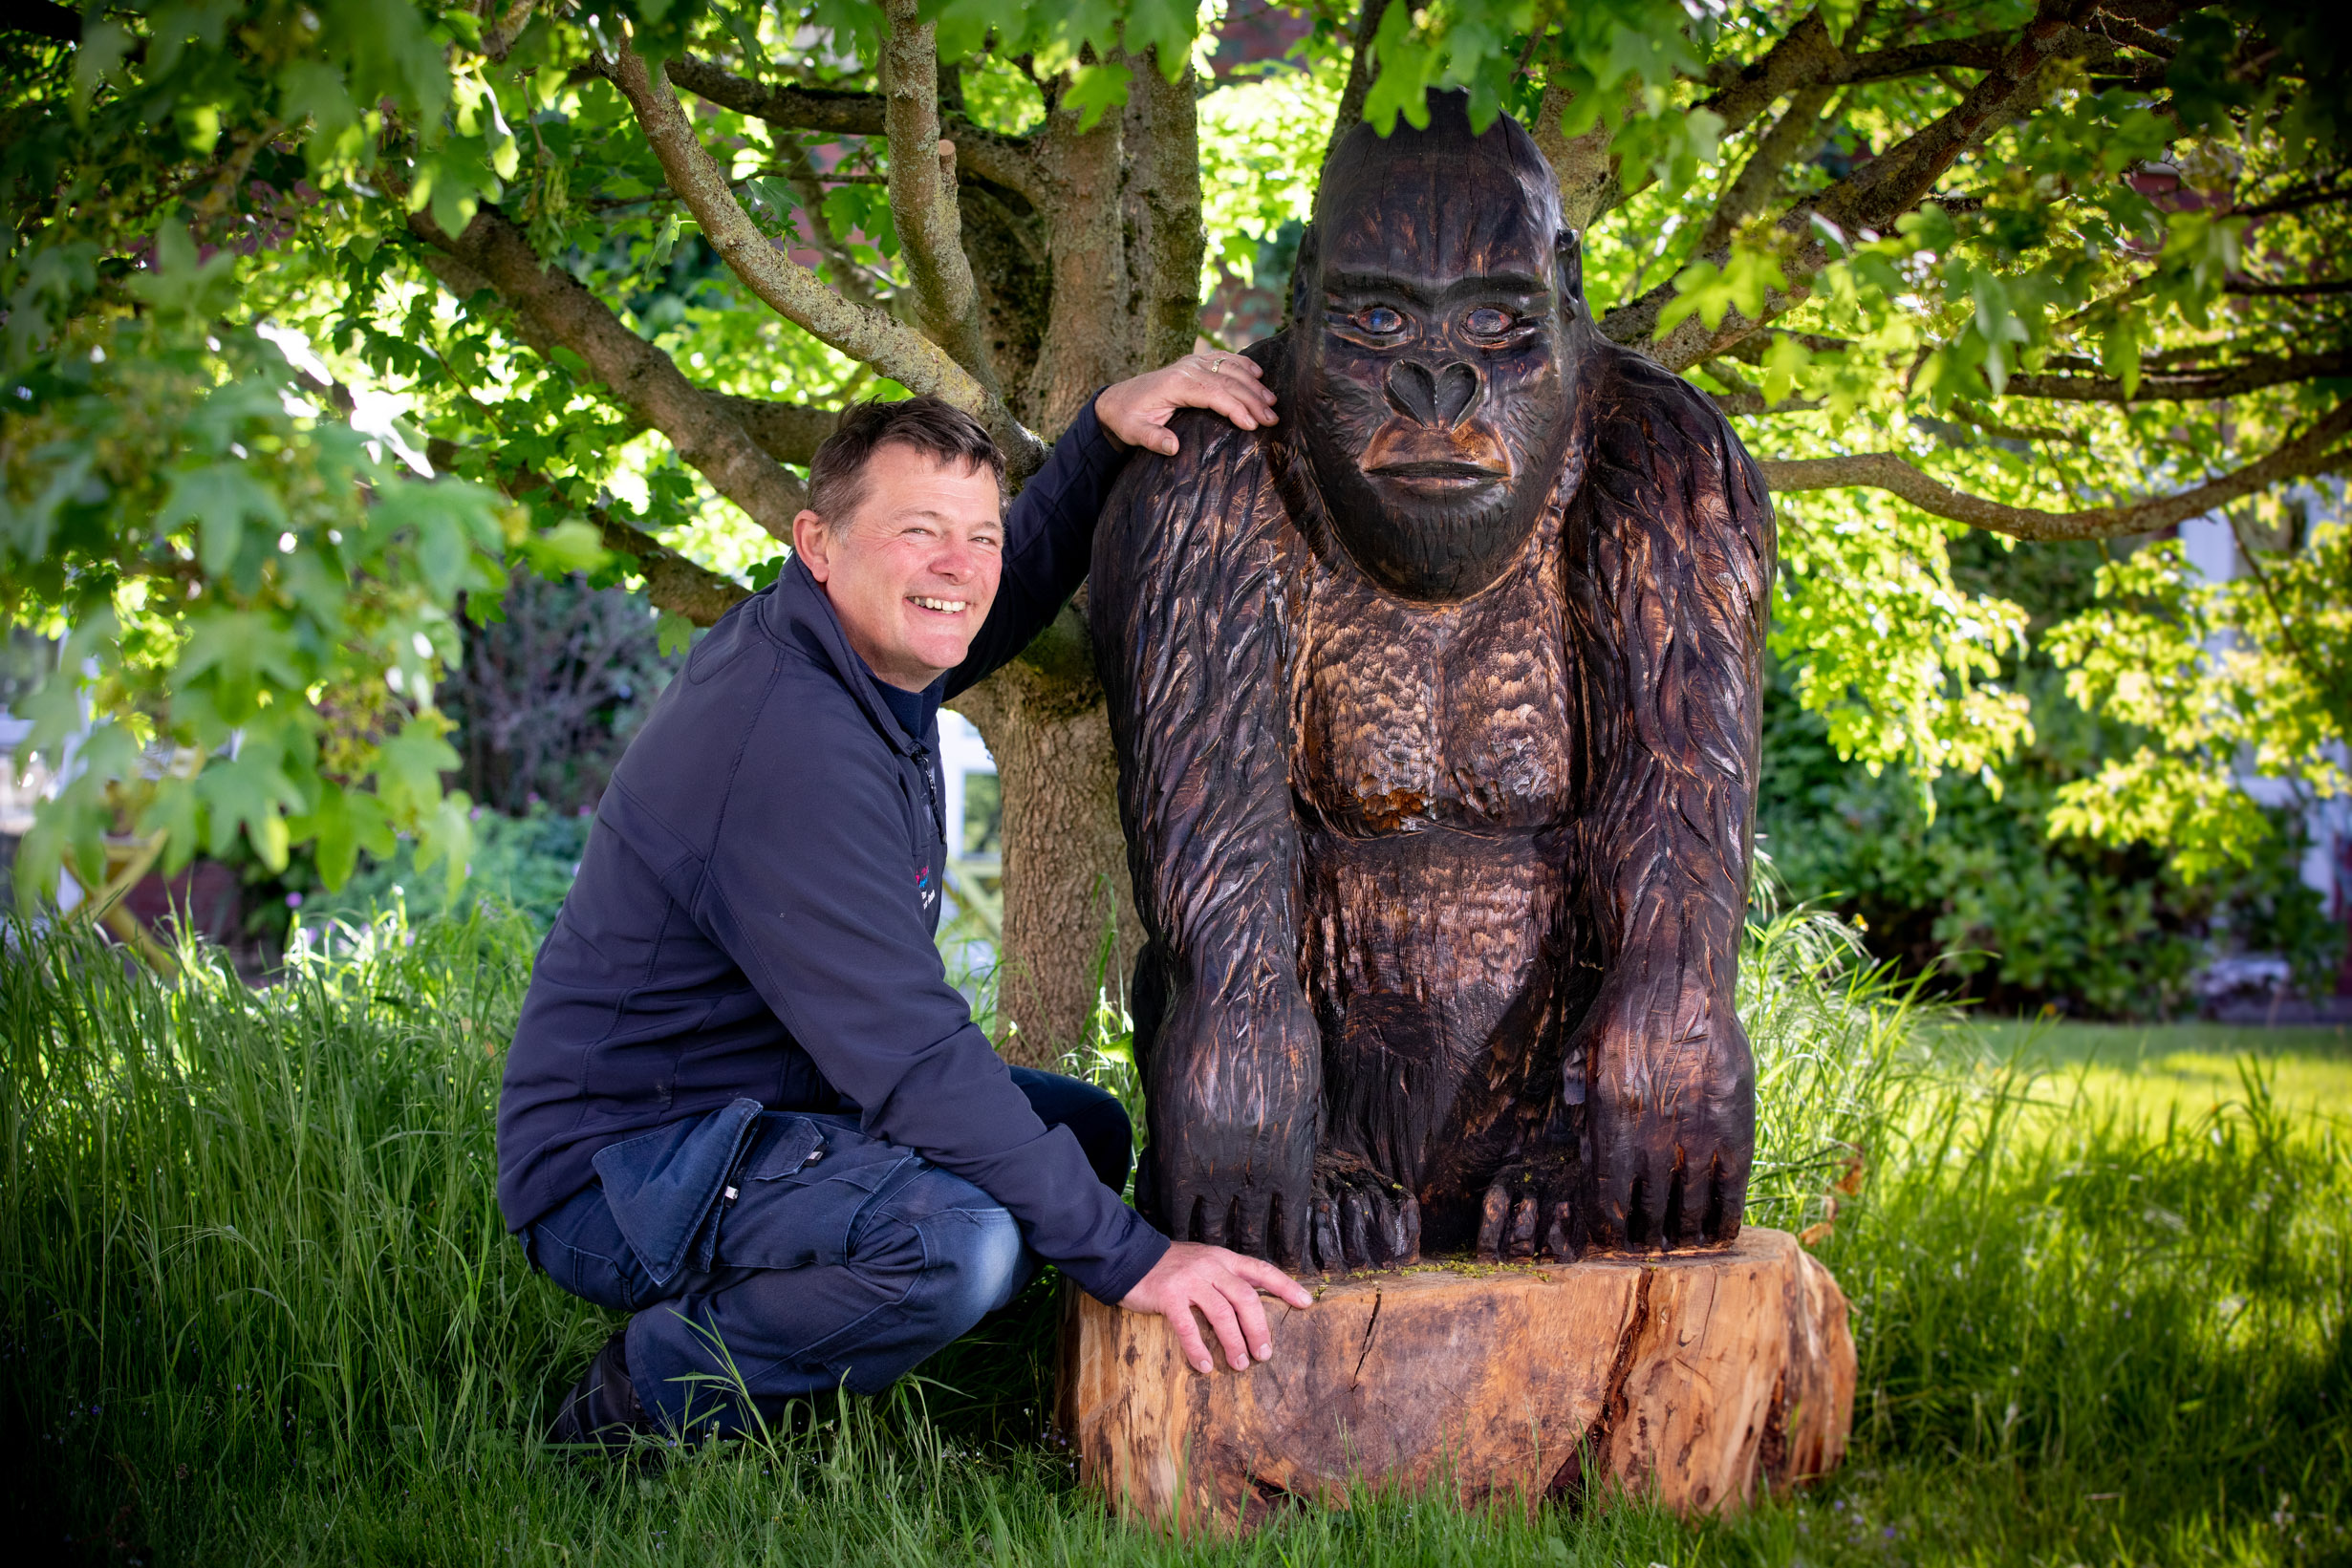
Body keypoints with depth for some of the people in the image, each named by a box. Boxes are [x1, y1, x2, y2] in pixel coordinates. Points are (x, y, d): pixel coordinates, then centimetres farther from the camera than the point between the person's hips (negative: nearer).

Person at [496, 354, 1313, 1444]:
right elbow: (910, 1057, -30)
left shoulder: (867, 654, 3)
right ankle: (649, 1395, -7)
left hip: (763, 1110, 10)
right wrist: (1128, 1258, -29)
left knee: (1086, 1130, 15)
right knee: (959, 1238, -34)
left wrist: (1105, 429, 6)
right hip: (616, 1174, -10)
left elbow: (1025, 577, 25)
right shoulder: (786, 741, -27)